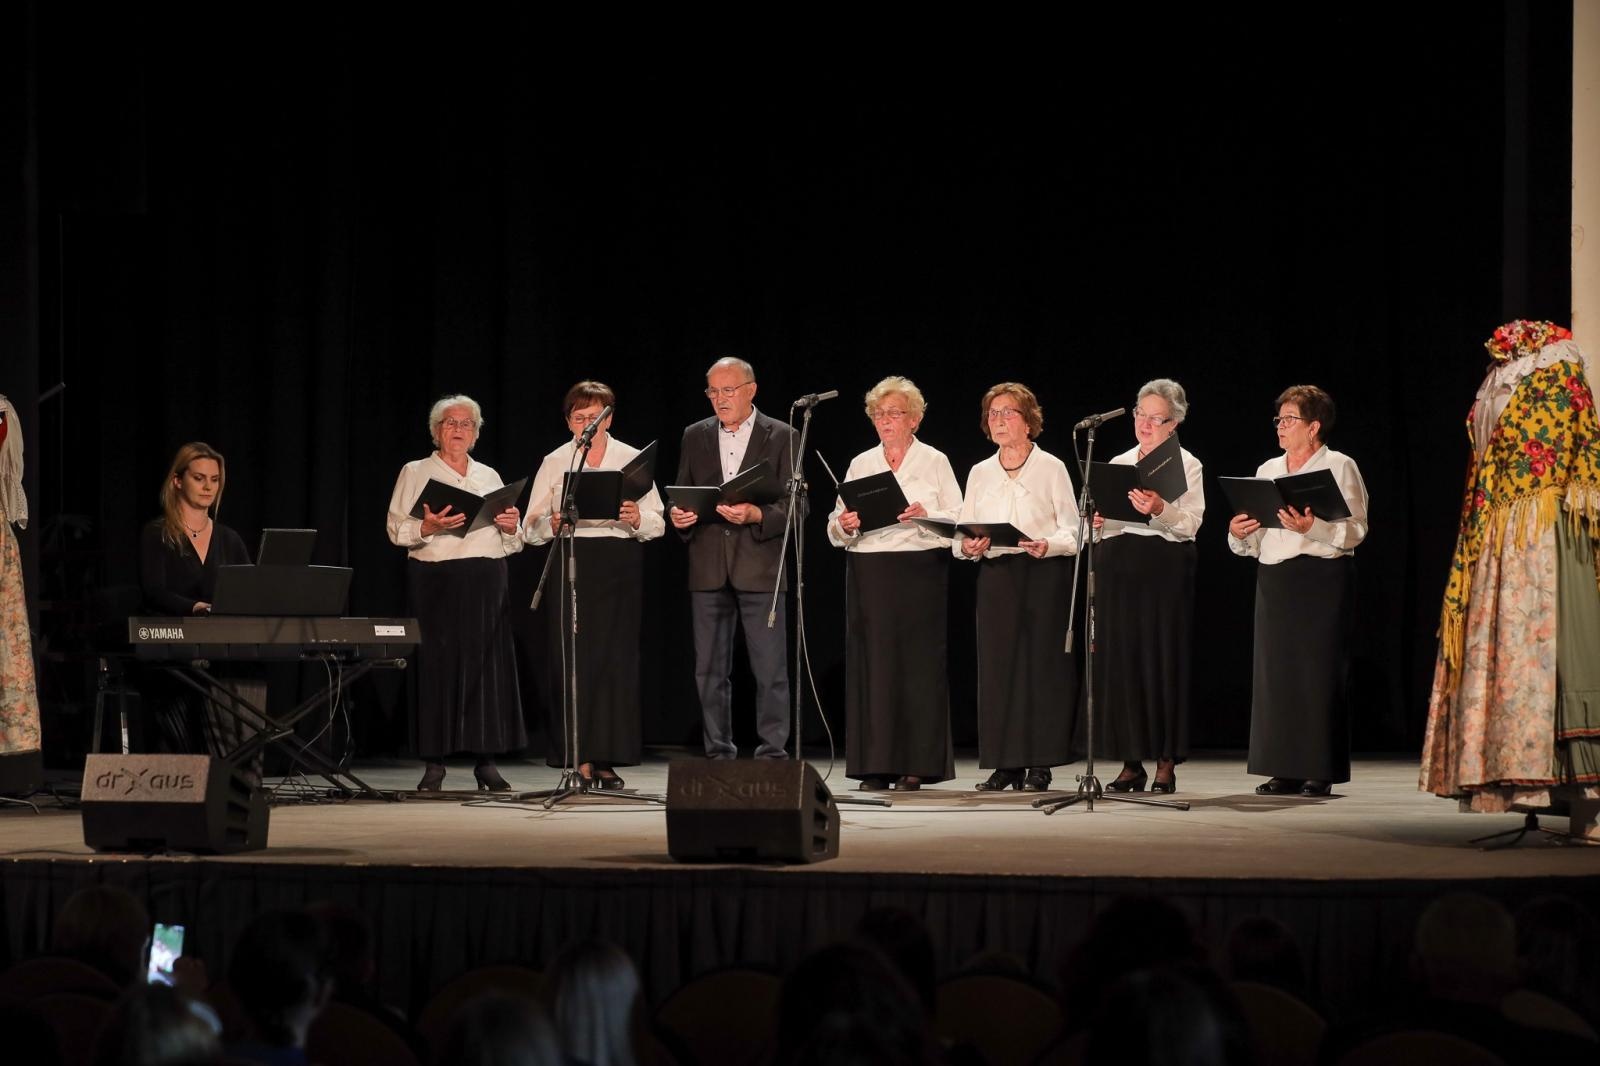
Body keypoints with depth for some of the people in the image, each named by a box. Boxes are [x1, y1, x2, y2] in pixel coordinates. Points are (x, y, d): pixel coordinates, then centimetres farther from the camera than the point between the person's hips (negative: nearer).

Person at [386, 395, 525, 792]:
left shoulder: (488, 476, 19)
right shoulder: (416, 473, 9)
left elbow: (512, 541, 20)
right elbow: (397, 528, -1)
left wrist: (511, 527, -2)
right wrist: (427, 527, -19)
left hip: (487, 580, 3)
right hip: (436, 579, -3)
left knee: (488, 662, -2)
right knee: (438, 664, -6)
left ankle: (487, 761, 2)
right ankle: (434, 763, -2)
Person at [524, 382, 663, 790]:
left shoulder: (632, 460, 9)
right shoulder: (554, 463, 9)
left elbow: (657, 524, 6)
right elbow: (531, 529, 6)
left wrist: (636, 519, -16)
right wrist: (553, 524, -15)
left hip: (621, 563, 0)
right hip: (572, 563, 0)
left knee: (616, 657, -2)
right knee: (573, 657, -7)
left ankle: (607, 758, 3)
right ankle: (579, 758, -6)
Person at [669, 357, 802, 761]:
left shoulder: (781, 437, 2)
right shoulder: (696, 437, 13)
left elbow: (795, 505, -2)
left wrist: (755, 515, -19)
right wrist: (678, 515, -8)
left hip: (760, 568, -3)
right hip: (708, 570, 4)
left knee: (771, 671, -4)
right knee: (710, 671, 5)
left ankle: (772, 754, 0)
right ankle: (718, 754, 11)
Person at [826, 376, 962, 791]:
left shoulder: (934, 461, 6)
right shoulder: (860, 464, 14)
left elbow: (958, 520, 0)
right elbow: (837, 530, 12)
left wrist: (925, 515, -17)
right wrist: (845, 525, -11)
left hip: (920, 571, -3)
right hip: (869, 572, 3)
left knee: (919, 662, -4)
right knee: (872, 662, -2)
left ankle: (916, 765, -1)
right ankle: (875, 764, 2)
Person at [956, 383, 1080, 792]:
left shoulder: (1051, 468, 3)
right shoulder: (980, 473, 14)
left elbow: (1073, 531, -2)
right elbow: (961, 537, 12)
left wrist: (1048, 545, -21)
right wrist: (967, 547, -10)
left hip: (1044, 574, -4)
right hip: (996, 575, 4)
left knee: (1042, 663, -5)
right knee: (997, 664, -1)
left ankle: (1040, 765, -2)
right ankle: (1006, 764, 3)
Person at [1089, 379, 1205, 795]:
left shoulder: (1186, 465, 3)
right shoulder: (1118, 463, 16)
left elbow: (1190, 525, -8)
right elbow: (1103, 519, 17)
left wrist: (1159, 510, -26)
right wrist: (1097, 522, -6)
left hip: (1164, 565, -4)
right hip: (1118, 565, 4)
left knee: (1163, 661, -4)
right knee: (1120, 661, 1)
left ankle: (1166, 764, 1)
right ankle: (1131, 763, 7)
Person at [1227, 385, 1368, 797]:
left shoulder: (1339, 466, 1)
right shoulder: (1267, 471, 17)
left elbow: (1355, 530, -9)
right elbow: (1256, 542, 17)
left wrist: (1311, 527, -22)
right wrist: (1239, 534, -5)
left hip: (1322, 580, -6)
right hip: (1274, 579, 6)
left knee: (1319, 673, -6)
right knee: (1276, 671, 1)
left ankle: (1319, 771, -3)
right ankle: (1284, 769, 5)